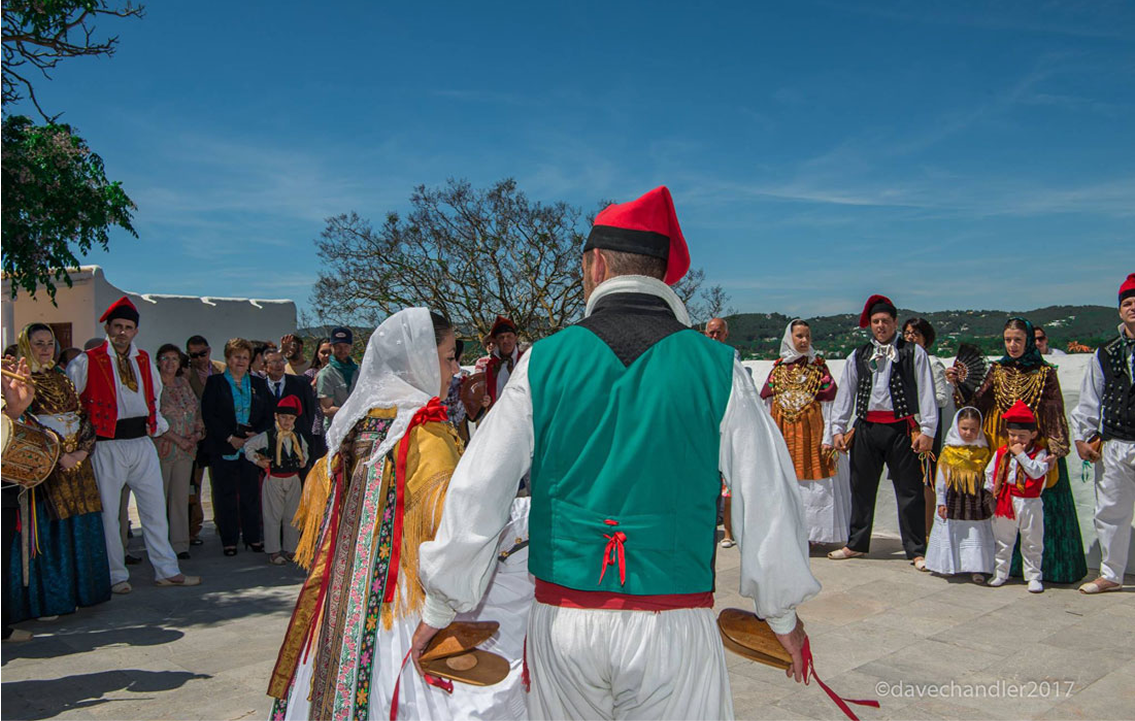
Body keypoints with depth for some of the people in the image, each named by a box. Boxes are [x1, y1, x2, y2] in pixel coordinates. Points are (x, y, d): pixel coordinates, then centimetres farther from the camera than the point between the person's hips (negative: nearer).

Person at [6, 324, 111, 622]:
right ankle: (44, 600, 4)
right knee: (47, 529, -5)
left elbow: (81, 415, 13)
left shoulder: (61, 377, 16)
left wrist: (83, 450, -4)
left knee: (80, 527, 6)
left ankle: (76, 592, 16)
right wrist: (57, 455, -16)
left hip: (76, 460, 6)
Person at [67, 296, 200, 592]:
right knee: (108, 512, 3)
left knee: (155, 507, 7)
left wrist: (159, 424, 17)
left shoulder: (144, 359, 11)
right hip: (107, 446, -4)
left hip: (142, 442, 4)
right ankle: (116, 575, 15)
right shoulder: (87, 362, -4)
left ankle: (167, 570, 14)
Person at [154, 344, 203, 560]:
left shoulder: (184, 383, 12)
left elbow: (198, 408, 18)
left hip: (186, 450, 5)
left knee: (181, 497, 7)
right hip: (161, 449, -5)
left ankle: (180, 544, 12)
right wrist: (178, 439, -13)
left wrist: (198, 431, 0)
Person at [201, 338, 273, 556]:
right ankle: (229, 541, 10)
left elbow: (269, 415, 11)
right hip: (224, 448, -2)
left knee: (251, 493, 4)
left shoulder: (259, 384, 13)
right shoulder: (215, 383, 4)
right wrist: (229, 438, -12)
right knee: (226, 495, 1)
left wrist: (257, 434, -7)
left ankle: (253, 538, 13)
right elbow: (208, 415, -4)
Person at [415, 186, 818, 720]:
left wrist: (439, 610, 10)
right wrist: (782, 615, 15)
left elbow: (476, 493, -2)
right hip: (674, 630, -1)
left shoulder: (543, 362, -5)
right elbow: (768, 501, -1)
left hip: (561, 622, 1)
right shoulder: (716, 367, -6)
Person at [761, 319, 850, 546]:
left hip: (811, 433, -2)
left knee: (814, 483, -5)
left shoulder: (818, 368, 5)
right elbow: (768, 406, 12)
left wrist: (827, 439, -8)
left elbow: (828, 406, 0)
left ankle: (812, 532, 4)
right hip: (784, 434, 2)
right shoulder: (778, 368, 11)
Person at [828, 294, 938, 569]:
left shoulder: (914, 352, 4)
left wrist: (927, 430, -8)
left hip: (902, 429, -3)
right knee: (861, 488, 12)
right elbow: (845, 393, 14)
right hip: (866, 428, 4)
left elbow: (926, 392, 0)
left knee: (910, 490, 1)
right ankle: (856, 544, 25)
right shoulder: (858, 356, 14)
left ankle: (917, 550, 11)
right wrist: (838, 428, 6)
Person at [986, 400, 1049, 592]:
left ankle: (1033, 576, 18)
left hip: (1030, 504, -3)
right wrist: (992, 491, 7)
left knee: (1033, 542, 7)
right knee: (1003, 540, 12)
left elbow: (1037, 472, -22)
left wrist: (1021, 455, -21)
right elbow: (990, 473, 12)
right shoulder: (1001, 452, 3)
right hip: (1005, 503, 3)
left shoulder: (1039, 453, -6)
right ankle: (1000, 573, 23)